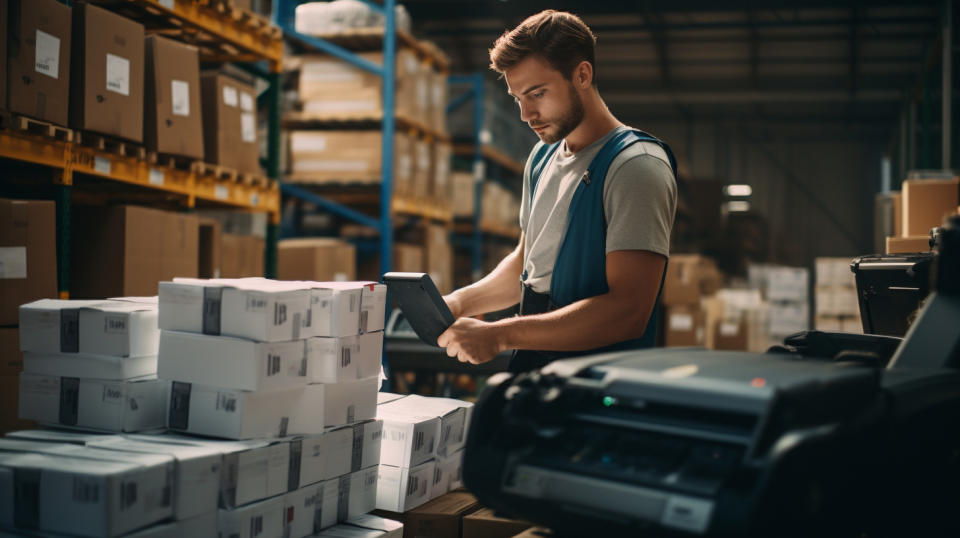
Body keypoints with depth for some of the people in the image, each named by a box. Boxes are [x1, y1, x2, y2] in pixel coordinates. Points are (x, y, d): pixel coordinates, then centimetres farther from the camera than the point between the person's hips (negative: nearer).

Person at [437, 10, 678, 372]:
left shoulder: (637, 166, -11)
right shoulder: (542, 158, 17)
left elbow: (628, 311, -21)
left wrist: (499, 335, -22)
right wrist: (460, 302, 10)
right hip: (531, 377, 7)